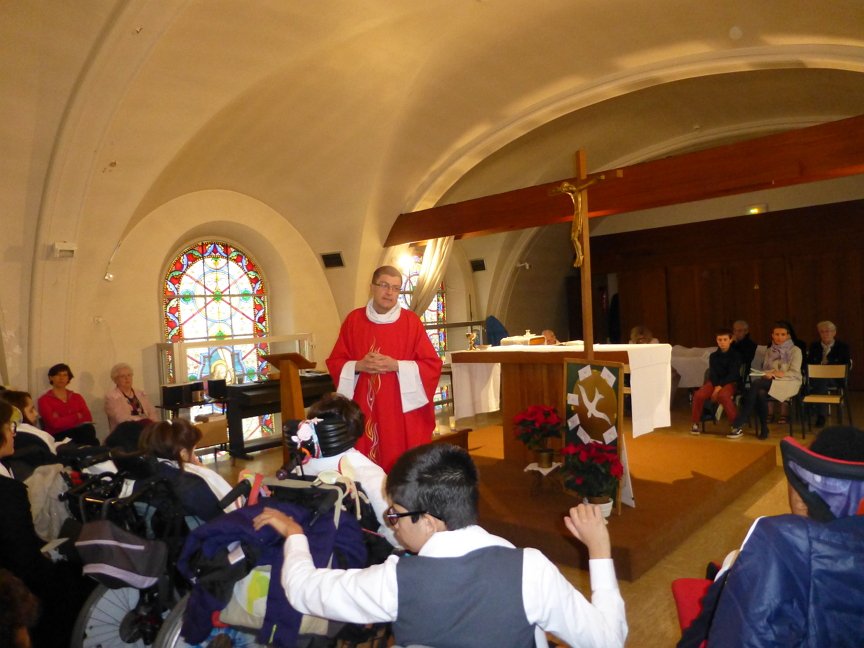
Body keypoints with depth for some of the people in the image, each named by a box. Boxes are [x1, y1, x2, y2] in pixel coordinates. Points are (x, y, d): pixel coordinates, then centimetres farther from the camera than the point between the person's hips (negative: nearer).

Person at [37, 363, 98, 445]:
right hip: (58, 438, -4)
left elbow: (88, 418, 4)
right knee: (86, 429, -35)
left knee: (88, 428, -34)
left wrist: (62, 420, -6)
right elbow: (55, 423, -7)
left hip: (77, 434, 4)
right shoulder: (44, 400, 8)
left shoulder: (77, 397, 21)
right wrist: (77, 417, 1)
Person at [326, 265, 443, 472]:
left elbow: (432, 365, -4)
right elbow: (334, 362, 8)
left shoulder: (411, 321, -2)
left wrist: (396, 365, -16)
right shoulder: (353, 320, 4)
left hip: (403, 411, -1)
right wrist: (358, 366, -11)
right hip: (363, 410, 2)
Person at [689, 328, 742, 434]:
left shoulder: (735, 356, 0)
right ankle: (695, 423, -7)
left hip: (730, 382, -3)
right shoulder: (713, 356, 10)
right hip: (715, 382, 4)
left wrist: (720, 387, -21)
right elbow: (712, 373, 2)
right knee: (699, 394, -24)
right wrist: (716, 386, -17)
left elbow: (733, 374, -10)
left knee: (723, 395, -38)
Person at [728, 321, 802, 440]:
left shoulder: (795, 350, 6)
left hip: (789, 383, -4)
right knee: (760, 393, -37)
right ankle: (763, 429, -26)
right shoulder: (769, 351, 20)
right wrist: (766, 374, -9)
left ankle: (738, 425, -36)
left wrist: (777, 374, -18)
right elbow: (764, 369, 16)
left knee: (756, 384, -34)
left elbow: (794, 373, -4)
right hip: (770, 381, 4)